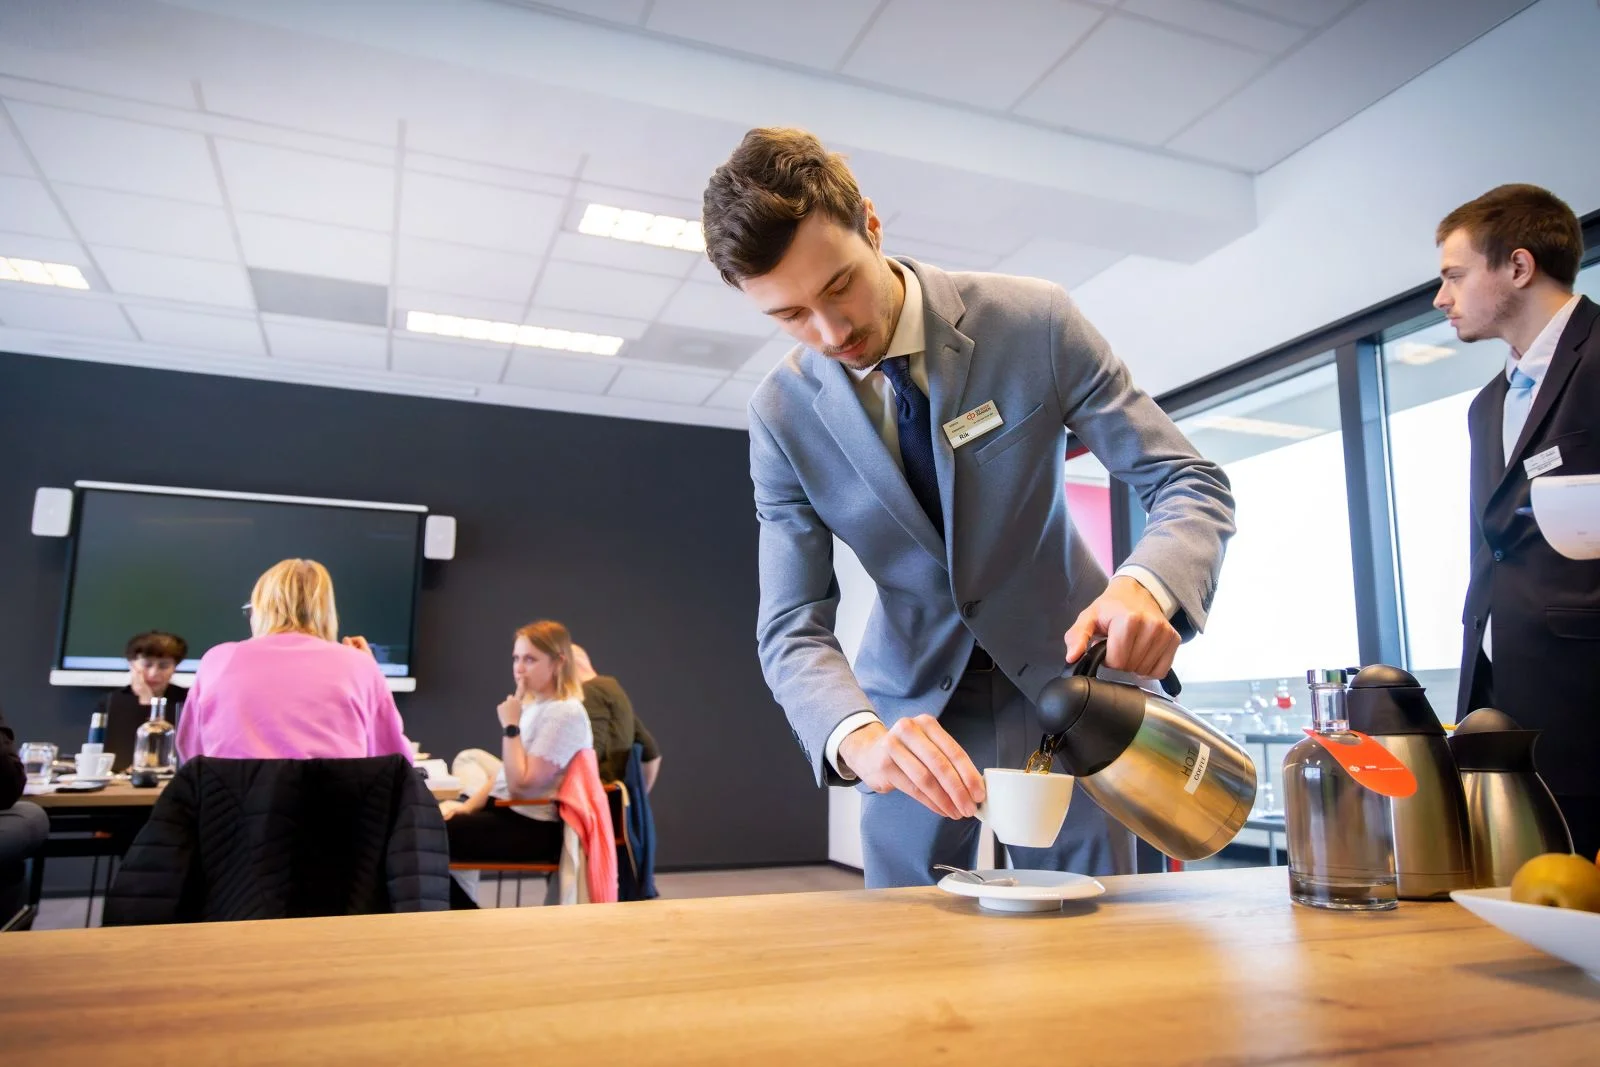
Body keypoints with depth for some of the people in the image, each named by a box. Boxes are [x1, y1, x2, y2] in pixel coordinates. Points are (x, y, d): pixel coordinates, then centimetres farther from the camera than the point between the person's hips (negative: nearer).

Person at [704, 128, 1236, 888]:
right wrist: (860, 737, -35)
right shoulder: (782, 415, -12)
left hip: (1065, 673, -1)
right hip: (915, 702, 1)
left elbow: (1189, 485, -13)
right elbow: (793, 627, -14)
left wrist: (1146, 586, -36)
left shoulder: (1032, 321, -17)